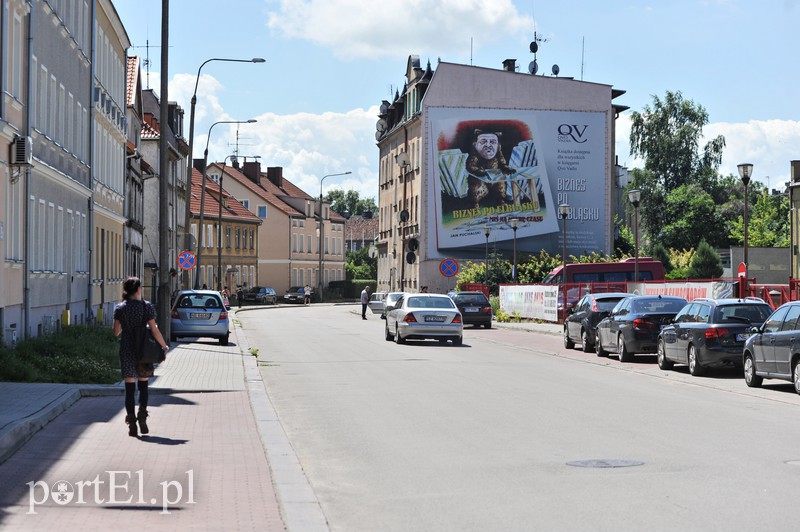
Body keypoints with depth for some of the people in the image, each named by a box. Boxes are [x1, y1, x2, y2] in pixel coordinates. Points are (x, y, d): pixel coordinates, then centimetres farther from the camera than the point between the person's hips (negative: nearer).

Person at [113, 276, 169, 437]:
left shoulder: (120, 308, -1)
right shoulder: (146, 306, -6)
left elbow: (116, 332, 1)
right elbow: (154, 331, -9)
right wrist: (164, 346, 3)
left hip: (126, 350, 1)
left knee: (129, 387, 4)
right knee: (143, 385, 15)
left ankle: (132, 424, 1)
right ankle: (142, 414, -5)